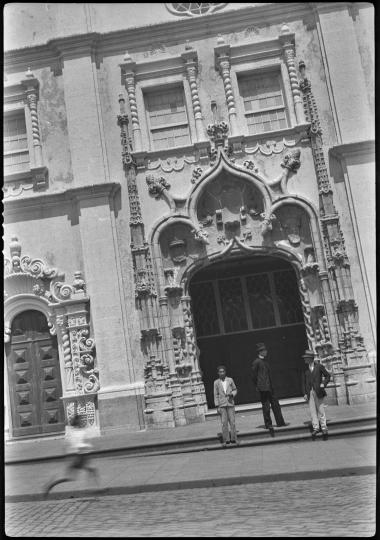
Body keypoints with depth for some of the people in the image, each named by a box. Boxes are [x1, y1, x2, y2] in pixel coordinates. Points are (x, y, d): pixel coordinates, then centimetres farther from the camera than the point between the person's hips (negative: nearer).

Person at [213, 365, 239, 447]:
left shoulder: (230, 380, 3)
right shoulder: (216, 382, 1)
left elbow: (235, 390, 13)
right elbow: (216, 395, 3)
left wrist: (232, 394, -10)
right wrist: (217, 406, -1)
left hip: (230, 404, 1)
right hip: (222, 405, -1)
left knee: (232, 422, 0)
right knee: (224, 423, -3)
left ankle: (234, 439, 9)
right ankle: (226, 440, 4)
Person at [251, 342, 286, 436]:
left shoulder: (264, 362, 16)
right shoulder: (256, 362, -11)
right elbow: (254, 376, -9)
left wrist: (271, 386, 15)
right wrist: (258, 386, -6)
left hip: (269, 387, 9)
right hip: (263, 388, -8)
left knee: (275, 404, 10)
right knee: (266, 406, -2)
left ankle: (280, 422, 17)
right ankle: (268, 424, 7)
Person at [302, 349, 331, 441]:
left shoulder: (319, 366, 0)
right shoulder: (306, 369, 9)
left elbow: (328, 375, 8)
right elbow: (304, 382, 11)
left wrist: (324, 384, -7)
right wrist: (305, 393, 3)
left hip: (318, 392, -3)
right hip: (310, 393, 3)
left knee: (321, 411, 1)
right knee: (312, 411, -3)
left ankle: (324, 428, 7)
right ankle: (315, 428, 0)